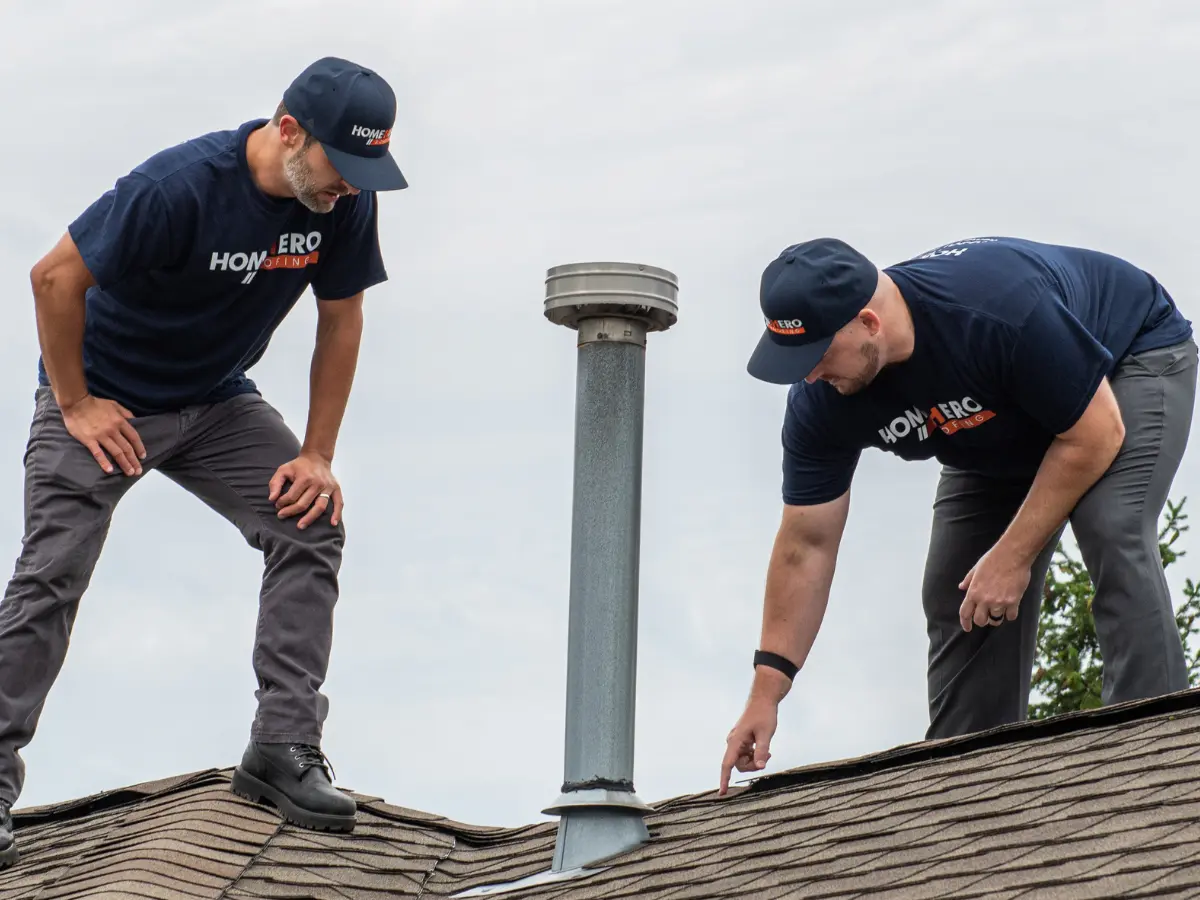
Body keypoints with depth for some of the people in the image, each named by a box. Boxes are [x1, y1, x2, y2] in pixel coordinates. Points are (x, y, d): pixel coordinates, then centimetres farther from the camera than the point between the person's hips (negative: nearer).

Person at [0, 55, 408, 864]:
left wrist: (317, 455, -3)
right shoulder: (178, 188, -31)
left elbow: (340, 321, 0)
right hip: (106, 398, -5)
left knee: (313, 524, -11)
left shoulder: (347, 202, -14)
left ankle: (284, 749, -7)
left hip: (219, 402, 5)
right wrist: (74, 405, -15)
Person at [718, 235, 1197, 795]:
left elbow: (1094, 435, -31)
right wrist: (766, 692, -18)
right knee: (955, 592, -5)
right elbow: (807, 545, -15)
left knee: (1113, 535, -29)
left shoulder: (998, 310, -43)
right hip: (1007, 436, 6)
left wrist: (1013, 557, -29)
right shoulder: (820, 402, -24)